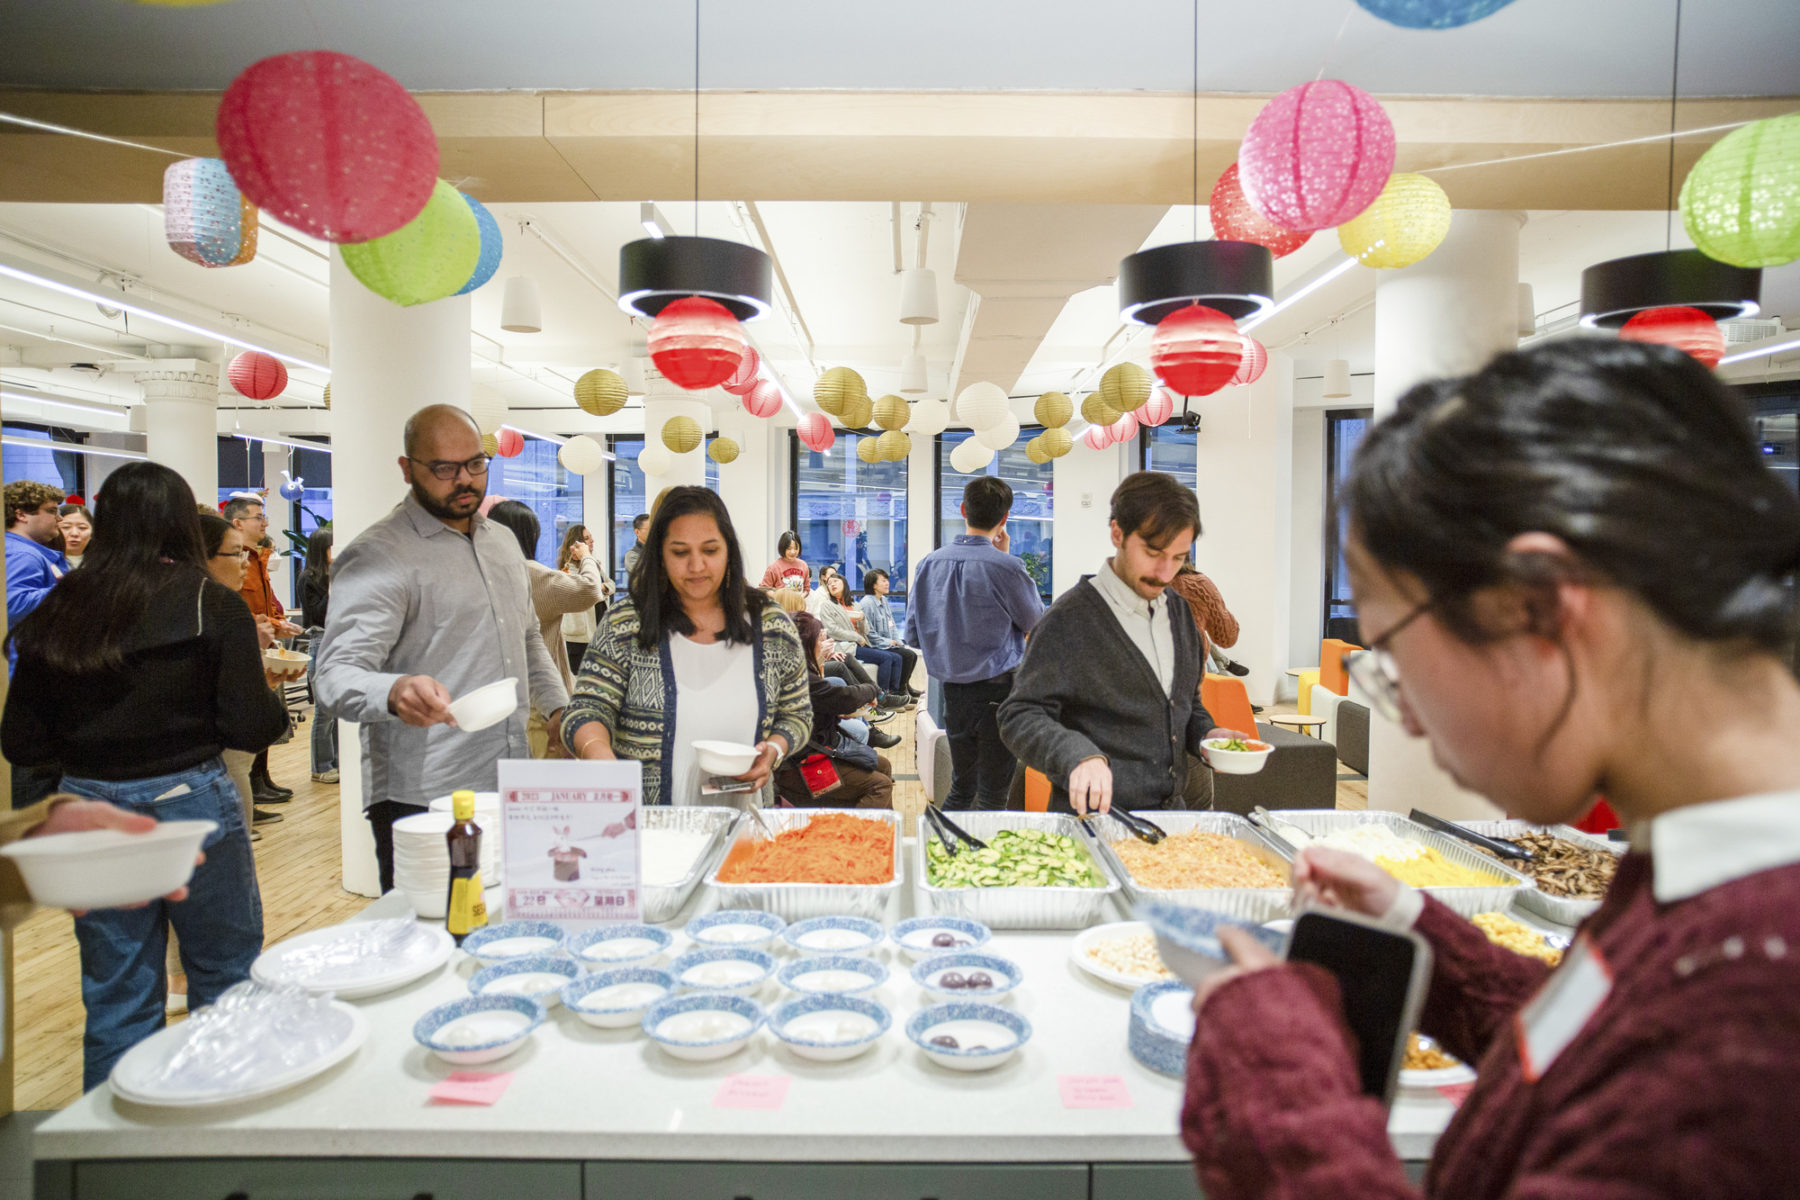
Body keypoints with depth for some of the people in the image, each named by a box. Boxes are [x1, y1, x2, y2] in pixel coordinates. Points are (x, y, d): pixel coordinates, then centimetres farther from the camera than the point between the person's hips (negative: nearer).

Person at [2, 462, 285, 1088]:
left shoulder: (58, 614, -1)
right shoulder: (213, 606, -11)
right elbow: (251, 727, -14)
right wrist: (275, 701, 6)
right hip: (191, 805, -3)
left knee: (115, 1001, 17)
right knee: (228, 986, 14)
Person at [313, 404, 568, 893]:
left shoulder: (503, 541, 15)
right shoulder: (377, 556, -9)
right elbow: (337, 677, -19)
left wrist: (558, 705, 16)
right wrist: (395, 692, -40)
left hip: (511, 788, 6)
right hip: (423, 802, -6)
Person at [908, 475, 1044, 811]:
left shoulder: (930, 563, -1)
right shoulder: (1005, 567, -16)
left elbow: (913, 635, 6)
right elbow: (1038, 623, 3)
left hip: (953, 691, 5)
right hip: (998, 691, -5)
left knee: (960, 787, 20)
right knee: (992, 794, 4)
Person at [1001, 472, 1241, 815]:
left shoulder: (1178, 609, 12)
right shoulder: (1068, 619, -11)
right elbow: (1020, 717, -15)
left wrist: (1206, 735, 3)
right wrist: (1078, 755, -32)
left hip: (1172, 811, 6)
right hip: (1095, 814, -6)